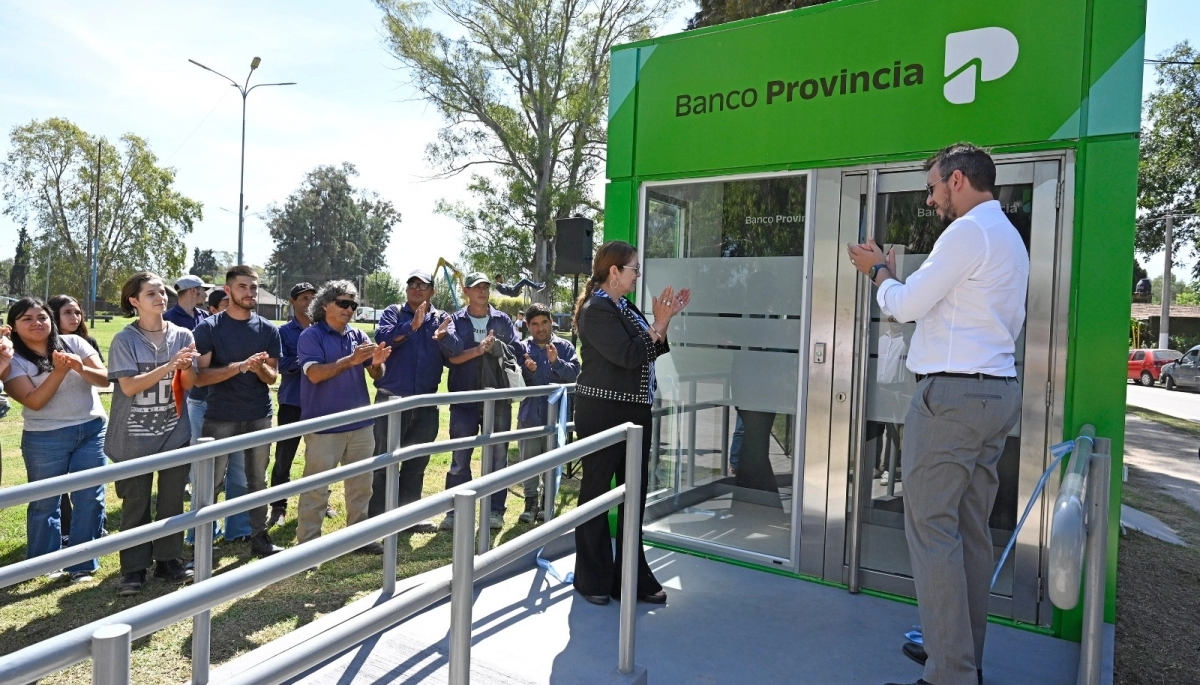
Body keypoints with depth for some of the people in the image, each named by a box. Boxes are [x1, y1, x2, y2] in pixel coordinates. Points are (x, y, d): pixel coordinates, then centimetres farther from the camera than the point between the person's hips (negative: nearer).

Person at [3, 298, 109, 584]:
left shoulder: (74, 343, 1)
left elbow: (105, 379, -4)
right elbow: (34, 401, -15)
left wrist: (81, 368, -24)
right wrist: (60, 371, -26)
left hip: (93, 430, 2)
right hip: (46, 439, -2)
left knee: (90, 498, 4)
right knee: (46, 502, 9)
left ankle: (82, 564, 15)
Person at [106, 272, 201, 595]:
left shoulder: (182, 335, 1)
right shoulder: (125, 339, -8)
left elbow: (189, 385, 1)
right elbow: (129, 386, -16)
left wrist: (186, 367, -22)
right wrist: (169, 365, -27)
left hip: (175, 434, 3)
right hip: (134, 437, -2)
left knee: (172, 501, 10)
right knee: (136, 504, 7)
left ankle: (168, 560, 24)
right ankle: (134, 569, 18)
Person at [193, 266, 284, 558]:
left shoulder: (268, 330, 4)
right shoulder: (208, 328, -5)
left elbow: (272, 377, 4)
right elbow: (200, 376, -12)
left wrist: (260, 368, -19)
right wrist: (240, 366, -24)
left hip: (260, 416, 3)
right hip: (220, 418, -3)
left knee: (258, 481, 11)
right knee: (212, 483, 3)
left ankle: (260, 537, 20)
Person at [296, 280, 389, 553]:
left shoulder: (358, 335, 8)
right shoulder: (311, 336, -7)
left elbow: (376, 375, 6)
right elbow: (314, 374, -20)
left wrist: (377, 362, -17)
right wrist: (352, 360, -28)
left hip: (361, 423, 6)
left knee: (361, 486, 14)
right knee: (316, 489, 0)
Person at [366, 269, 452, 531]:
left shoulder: (441, 318, 8)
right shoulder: (393, 312, 2)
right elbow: (382, 337, -18)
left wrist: (444, 337, -28)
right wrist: (411, 325, -30)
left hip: (426, 402, 3)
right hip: (392, 398, -3)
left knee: (417, 462, 13)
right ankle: (376, 517, 11)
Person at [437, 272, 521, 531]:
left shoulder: (503, 320, 9)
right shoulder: (455, 321, 6)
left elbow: (514, 350, -1)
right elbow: (453, 355, -6)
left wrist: (493, 346, -16)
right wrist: (479, 349, -17)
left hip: (498, 396, 1)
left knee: (497, 456, 5)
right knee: (459, 458, 2)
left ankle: (495, 511, 14)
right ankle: (455, 510, 11)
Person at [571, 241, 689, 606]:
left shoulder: (625, 308, 13)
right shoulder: (596, 310, -13)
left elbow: (651, 351, 15)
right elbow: (628, 355, -22)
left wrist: (666, 318, 6)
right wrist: (659, 324, -15)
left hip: (633, 411, 9)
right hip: (602, 412, -9)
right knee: (596, 492, 3)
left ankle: (631, 578, 22)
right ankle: (592, 579, 17)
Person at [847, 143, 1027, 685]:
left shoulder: (967, 232, -11)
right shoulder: (1009, 237, 21)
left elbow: (904, 306, -12)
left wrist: (879, 271, 8)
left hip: (953, 393, -10)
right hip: (997, 391, 10)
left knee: (931, 529, -7)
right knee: (971, 530, 13)